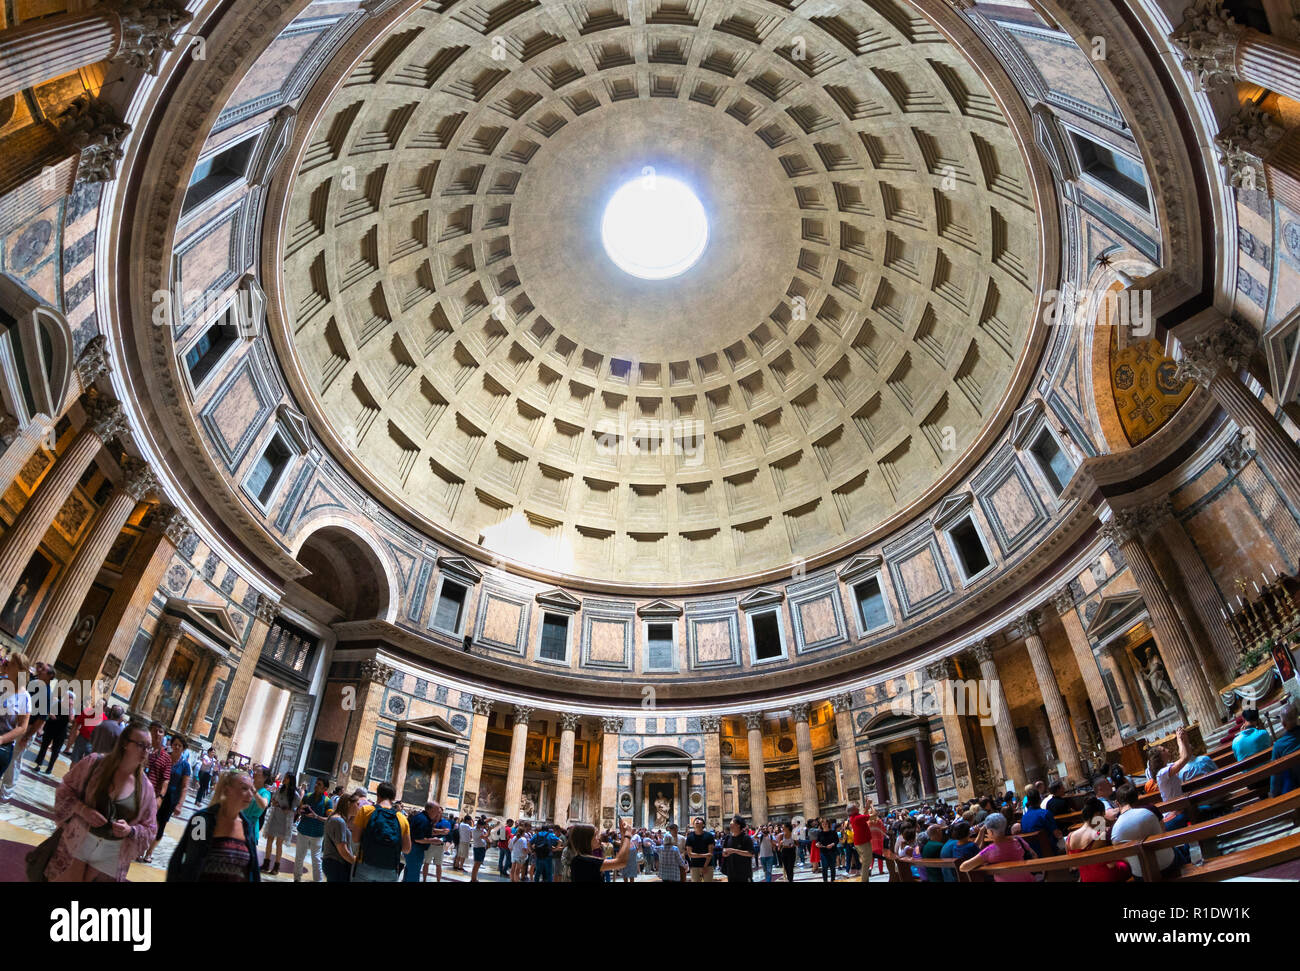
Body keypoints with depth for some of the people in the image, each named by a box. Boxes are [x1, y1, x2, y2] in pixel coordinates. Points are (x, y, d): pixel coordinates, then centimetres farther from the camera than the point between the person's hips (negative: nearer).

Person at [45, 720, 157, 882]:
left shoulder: (145, 788, -2)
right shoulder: (94, 763, -6)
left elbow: (149, 830, 5)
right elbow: (64, 790, 2)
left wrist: (130, 830, -15)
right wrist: (82, 809, -15)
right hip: (76, 842, -1)